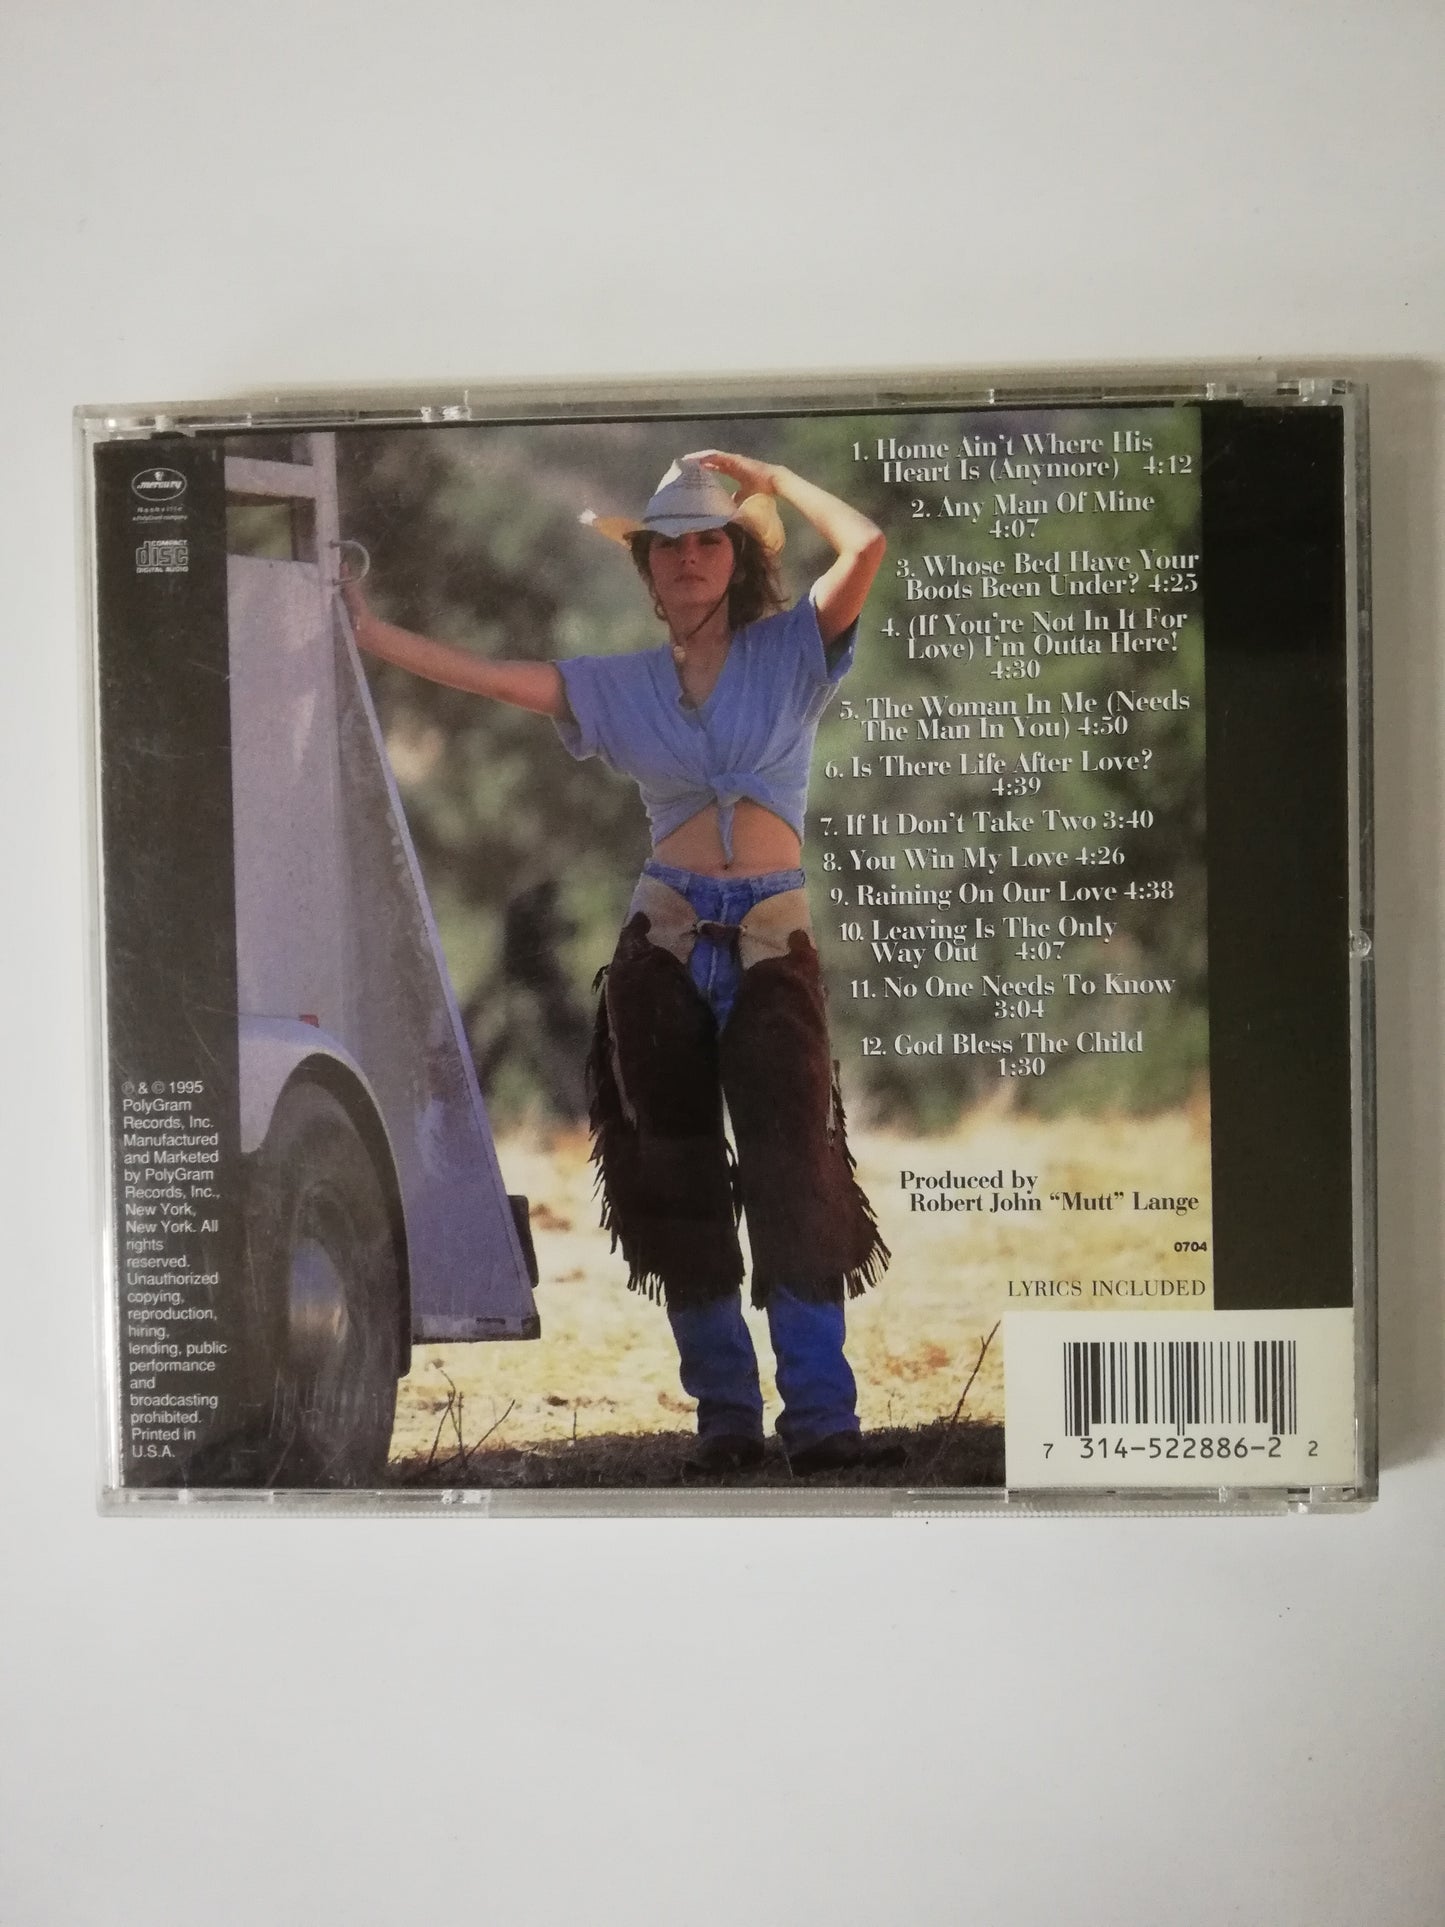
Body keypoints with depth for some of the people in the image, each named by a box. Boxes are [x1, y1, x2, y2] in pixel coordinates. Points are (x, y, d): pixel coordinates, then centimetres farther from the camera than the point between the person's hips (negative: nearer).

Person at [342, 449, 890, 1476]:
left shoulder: (793, 649, 5)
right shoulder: (622, 685, 12)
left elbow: (864, 545, -10)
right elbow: (484, 674, 8)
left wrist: (770, 476, 2)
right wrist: (368, 628, 4)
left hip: (773, 943, -3)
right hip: (666, 945, 3)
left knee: (795, 1176, -10)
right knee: (678, 1185, 3)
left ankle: (823, 1420, -4)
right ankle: (726, 1418, 12)